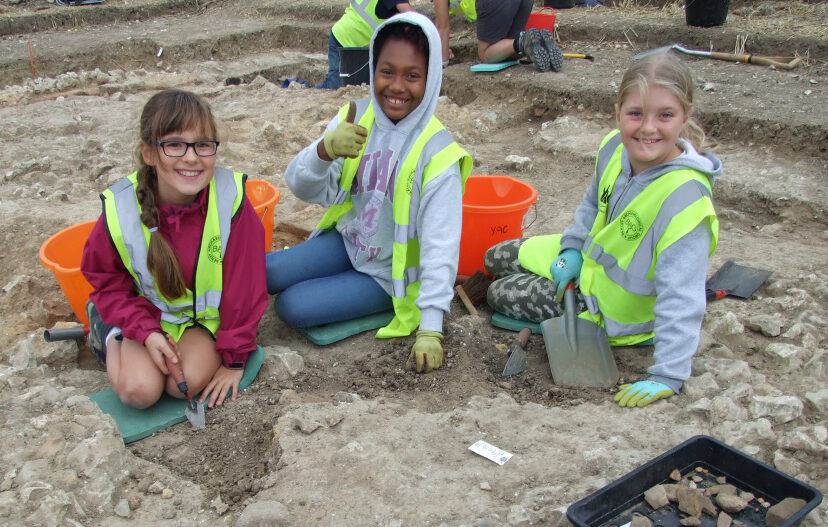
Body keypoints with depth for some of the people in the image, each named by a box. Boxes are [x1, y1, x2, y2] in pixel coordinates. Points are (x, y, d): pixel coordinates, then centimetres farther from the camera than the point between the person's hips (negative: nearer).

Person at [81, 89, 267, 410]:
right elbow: (107, 279, -4)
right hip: (147, 313, 1)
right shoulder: (120, 210, -22)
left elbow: (244, 285, -16)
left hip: (207, 313, -1)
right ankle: (108, 333, 13)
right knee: (139, 390, -18)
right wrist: (145, 332, -20)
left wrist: (235, 358, -8)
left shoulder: (230, 200, -26)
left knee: (188, 381, -24)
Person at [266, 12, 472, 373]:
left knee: (291, 306, -17)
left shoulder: (437, 153, -23)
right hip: (346, 243, 5)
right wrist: (325, 150, -35)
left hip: (389, 276, -5)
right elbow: (303, 188, -13)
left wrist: (430, 330, -30)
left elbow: (440, 248, -26)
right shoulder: (356, 118, -9)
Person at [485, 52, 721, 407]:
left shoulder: (684, 197, -37)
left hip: (617, 304, -7)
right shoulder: (615, 147, -14)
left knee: (501, 295, -3)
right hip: (591, 258, 7)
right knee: (497, 259, 13)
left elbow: (681, 296, -38)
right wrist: (573, 250, -3)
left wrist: (668, 376, -40)